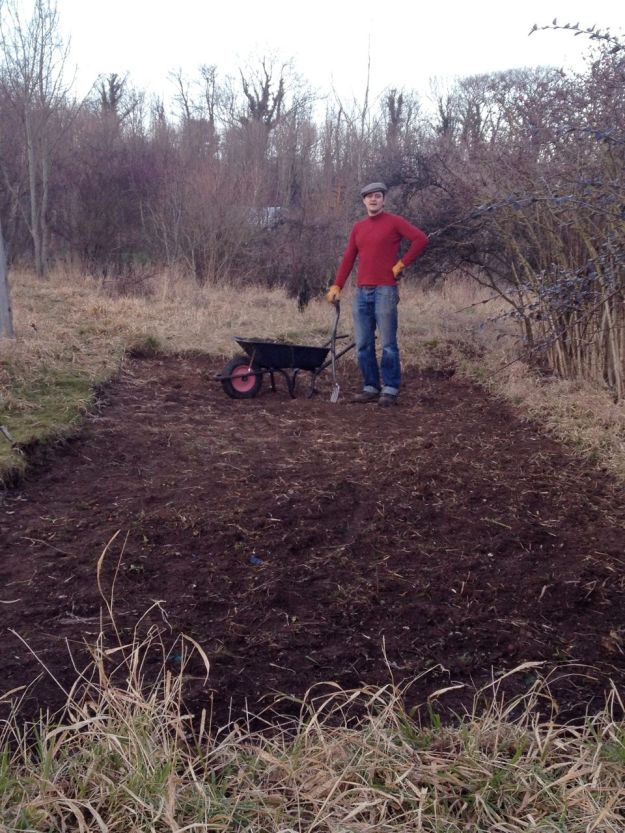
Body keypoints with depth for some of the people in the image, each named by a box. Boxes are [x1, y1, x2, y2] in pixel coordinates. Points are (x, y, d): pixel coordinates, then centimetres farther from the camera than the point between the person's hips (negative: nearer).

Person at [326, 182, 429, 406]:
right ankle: (370, 387, 14)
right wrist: (337, 286, 5)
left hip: (385, 291, -5)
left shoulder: (394, 222, 1)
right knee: (363, 345, 6)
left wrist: (401, 264, -7)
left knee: (388, 344, -4)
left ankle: (390, 390, 2)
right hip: (361, 292, 6)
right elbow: (348, 258, 13)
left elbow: (421, 239, -7)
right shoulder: (358, 227, 16)